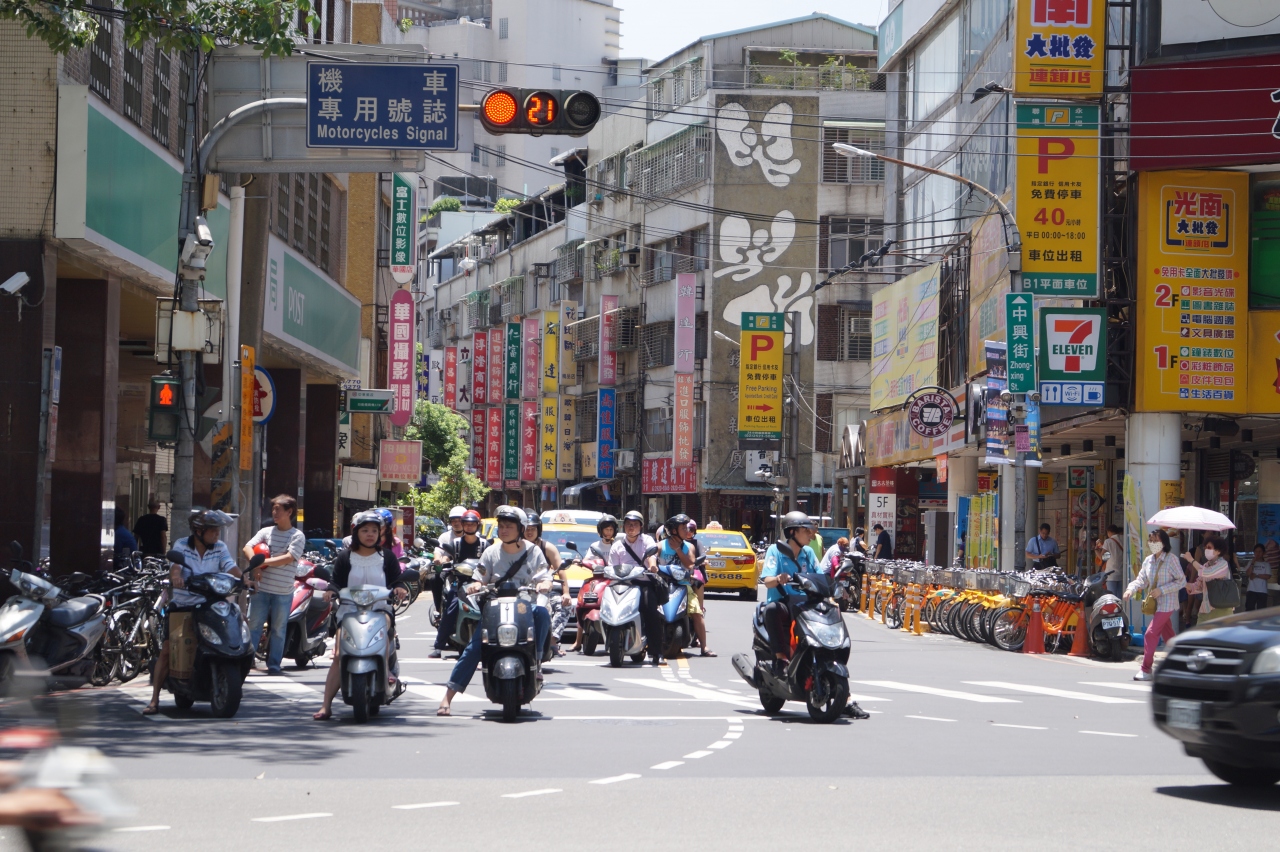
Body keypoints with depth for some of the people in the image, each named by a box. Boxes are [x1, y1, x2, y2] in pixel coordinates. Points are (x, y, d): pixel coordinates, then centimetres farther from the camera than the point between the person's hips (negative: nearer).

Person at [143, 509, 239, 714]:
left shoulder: (220, 548, 3)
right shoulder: (181, 546, -4)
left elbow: (231, 567, -10)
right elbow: (175, 565, -21)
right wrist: (176, 576, -45)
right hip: (180, 605, -2)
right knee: (166, 650, -10)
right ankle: (154, 700, -8)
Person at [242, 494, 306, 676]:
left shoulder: (297, 536, -1)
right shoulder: (266, 532, 9)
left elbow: (289, 558, -13)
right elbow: (247, 548, -1)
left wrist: (264, 562, -16)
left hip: (283, 591, -2)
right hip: (261, 588, 2)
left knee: (278, 630, 5)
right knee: (253, 626, 0)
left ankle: (274, 665, 11)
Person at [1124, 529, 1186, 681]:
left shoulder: (1171, 559, -11)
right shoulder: (1148, 561, 10)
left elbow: (1181, 581, -12)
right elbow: (1141, 579, 6)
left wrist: (1161, 590, -18)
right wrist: (1131, 589, -15)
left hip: (1167, 604, -8)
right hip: (1155, 604, 8)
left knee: (1150, 634, -14)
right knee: (1167, 635, 14)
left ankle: (1146, 670, -11)